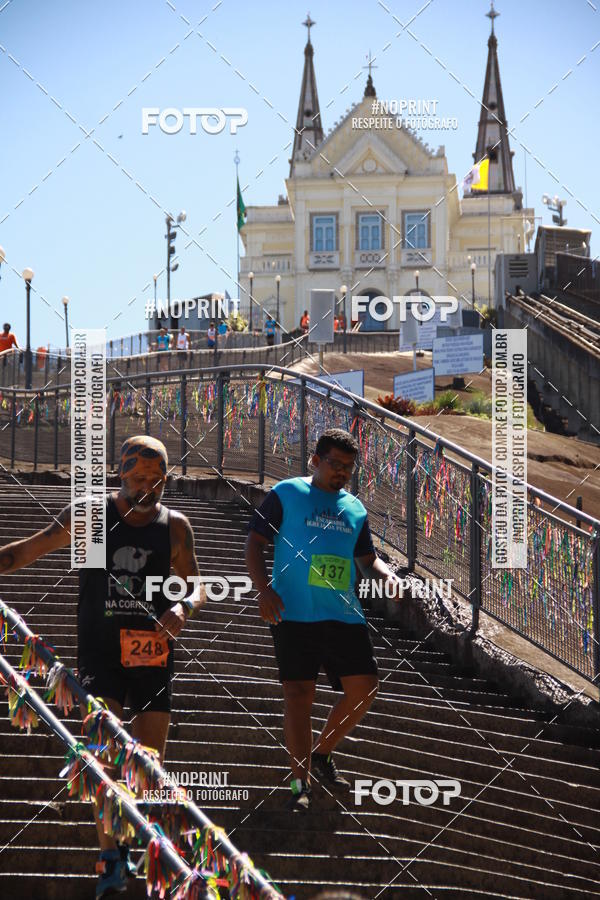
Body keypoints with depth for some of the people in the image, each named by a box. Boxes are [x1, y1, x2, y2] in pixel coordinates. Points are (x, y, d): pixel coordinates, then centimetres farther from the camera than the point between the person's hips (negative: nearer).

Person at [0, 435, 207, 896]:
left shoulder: (175, 526, 3)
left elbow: (196, 585, 9)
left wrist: (183, 607, -12)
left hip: (153, 651, 2)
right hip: (99, 650, -2)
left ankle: (125, 839, 26)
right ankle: (111, 859, -7)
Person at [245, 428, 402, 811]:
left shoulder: (355, 508, 17)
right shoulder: (286, 493, 4)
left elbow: (366, 559, 25)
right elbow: (255, 542, 1)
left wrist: (387, 574, 2)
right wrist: (264, 589, -12)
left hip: (345, 615, 5)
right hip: (294, 615, -5)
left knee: (364, 688, -2)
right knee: (299, 694, -7)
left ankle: (322, 754, 20)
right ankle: (301, 782, 2)